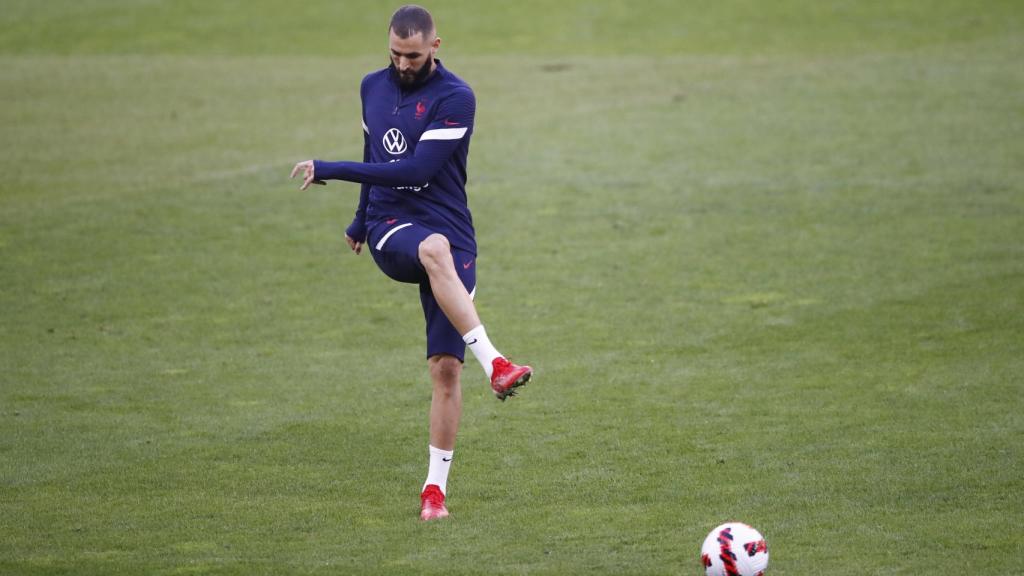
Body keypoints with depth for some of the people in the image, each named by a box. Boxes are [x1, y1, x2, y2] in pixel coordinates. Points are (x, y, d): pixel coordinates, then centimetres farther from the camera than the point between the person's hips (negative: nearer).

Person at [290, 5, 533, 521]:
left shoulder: (455, 98, -8)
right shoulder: (373, 87, 11)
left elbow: (417, 169, -17)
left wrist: (329, 170, -16)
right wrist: (360, 222, 37)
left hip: (450, 235, -2)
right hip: (391, 231, 2)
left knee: (446, 367, -7)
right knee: (434, 249, -37)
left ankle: (435, 487, 5)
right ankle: (494, 364, -49)